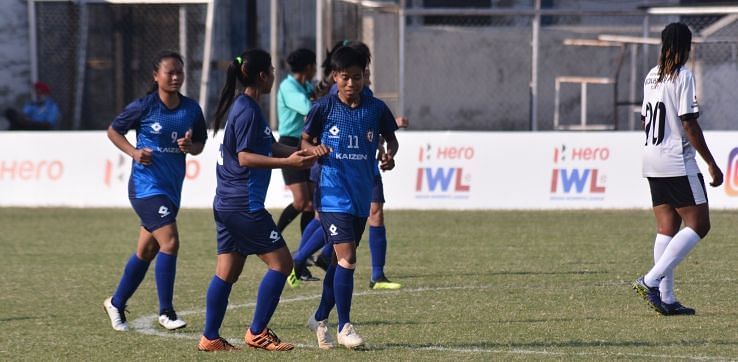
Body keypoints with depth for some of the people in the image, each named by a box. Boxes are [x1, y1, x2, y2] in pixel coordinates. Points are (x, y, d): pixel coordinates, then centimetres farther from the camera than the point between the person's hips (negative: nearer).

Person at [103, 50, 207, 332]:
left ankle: (116, 304, 32)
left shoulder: (191, 109, 3)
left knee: (147, 251, 14)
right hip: (146, 185, -6)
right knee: (169, 243, -18)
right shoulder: (144, 107, -9)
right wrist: (134, 152, -12)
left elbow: (200, 144, 13)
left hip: (172, 187, 6)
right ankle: (166, 312, -10)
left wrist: (190, 147, -10)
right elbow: (113, 131, 3)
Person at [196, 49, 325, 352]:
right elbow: (245, 157, -19)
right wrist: (288, 162, -23)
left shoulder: (242, 107, 17)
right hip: (244, 204, -10)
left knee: (227, 270, 11)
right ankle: (257, 333, -4)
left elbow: (270, 147, 21)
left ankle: (210, 337, 11)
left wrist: (305, 153, 12)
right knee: (280, 262, -5)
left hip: (227, 202, 10)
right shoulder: (248, 111, -14)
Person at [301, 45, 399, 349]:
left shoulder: (376, 109, 2)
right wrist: (314, 150, -17)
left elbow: (391, 138, 16)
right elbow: (305, 141, 6)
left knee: (340, 260, 14)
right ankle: (344, 327, -8)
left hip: (362, 195, 4)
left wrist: (390, 154, -6)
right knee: (346, 258, -14)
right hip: (333, 195, -4)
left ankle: (320, 318, 30)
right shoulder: (324, 107, -4)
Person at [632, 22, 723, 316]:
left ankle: (666, 299, 4)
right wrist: (712, 164, -11)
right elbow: (689, 124, -15)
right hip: (678, 163, -8)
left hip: (652, 162, 8)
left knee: (667, 229, 8)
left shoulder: (651, 76, 12)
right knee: (698, 224, -4)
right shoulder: (683, 76, -12)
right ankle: (651, 281, -15)